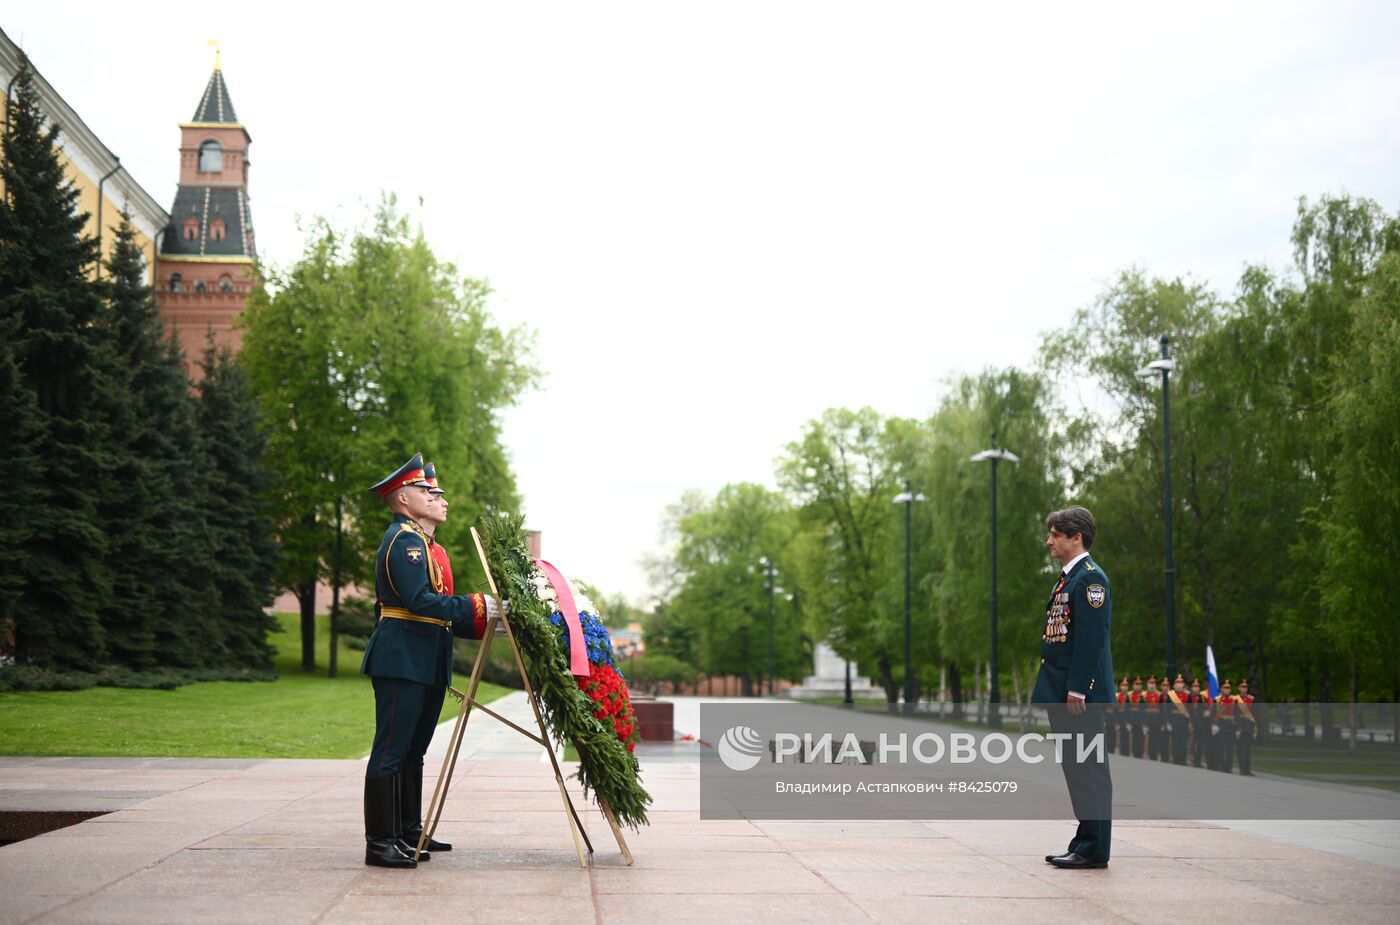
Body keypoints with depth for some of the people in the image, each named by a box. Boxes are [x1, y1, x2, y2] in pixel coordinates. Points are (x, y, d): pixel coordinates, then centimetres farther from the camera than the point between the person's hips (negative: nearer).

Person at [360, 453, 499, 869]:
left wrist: (482, 624, 15)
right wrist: (478, 607, -19)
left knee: (408, 752, 14)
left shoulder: (417, 540, 23)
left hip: (419, 663, 11)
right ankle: (380, 843, -5)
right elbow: (420, 601, -21)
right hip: (401, 661, -11)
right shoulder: (405, 539, -11)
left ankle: (401, 837, 20)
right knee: (390, 752, -7)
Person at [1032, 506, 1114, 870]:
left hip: (1081, 693, -10)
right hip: (1061, 691, 10)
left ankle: (1094, 849, 0)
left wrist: (1077, 689, -22)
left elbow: (1091, 638, -19)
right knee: (1075, 767, 13)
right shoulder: (1067, 578, 18)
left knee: (1088, 767, -5)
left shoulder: (1091, 577, -12)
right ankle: (1084, 843, 19)